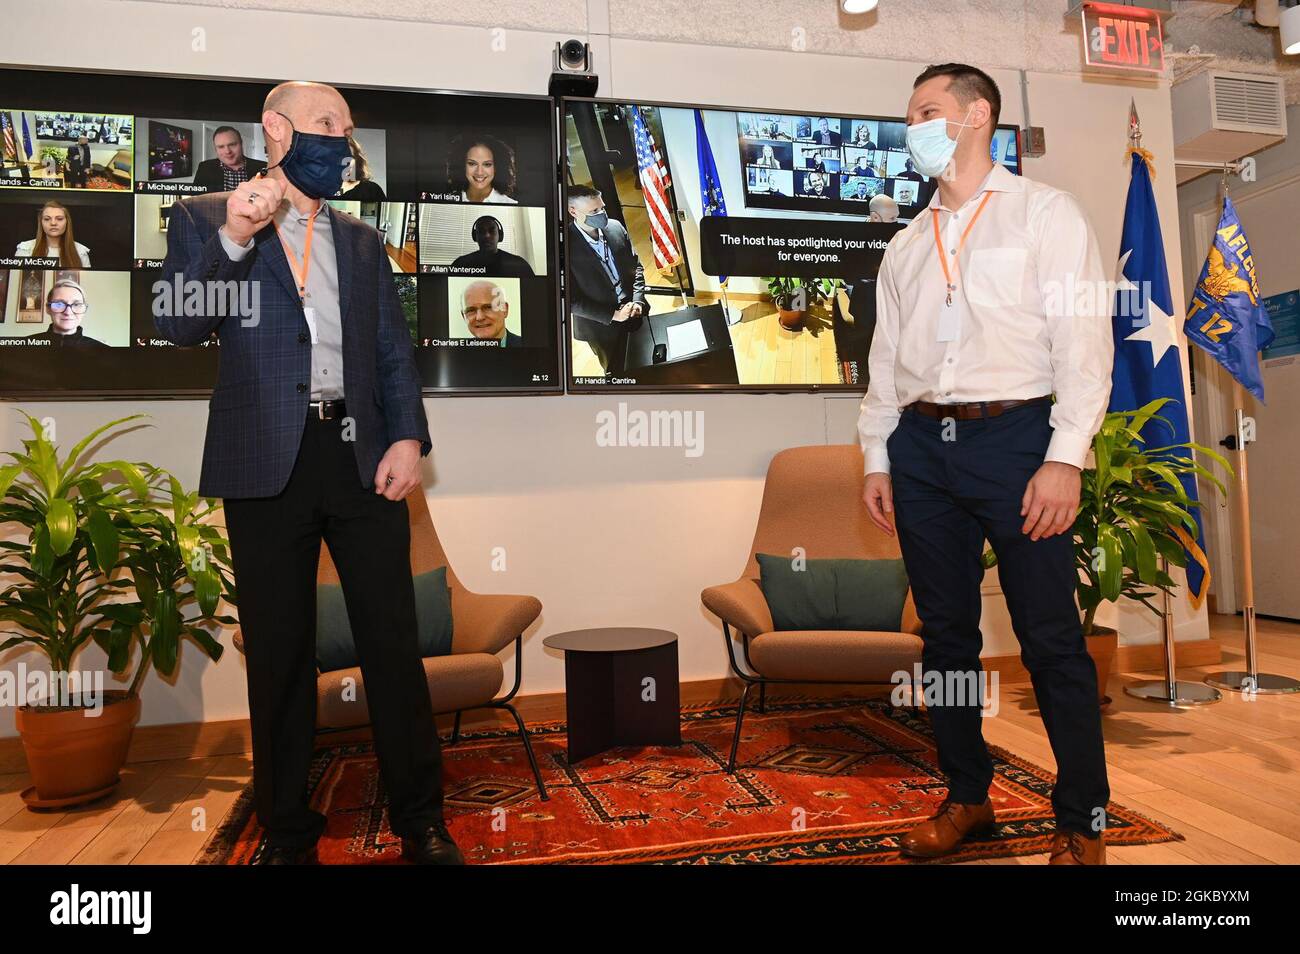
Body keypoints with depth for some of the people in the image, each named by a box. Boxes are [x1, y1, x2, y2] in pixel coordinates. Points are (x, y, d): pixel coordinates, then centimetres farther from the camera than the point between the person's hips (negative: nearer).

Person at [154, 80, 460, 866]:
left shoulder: (362, 241, 18)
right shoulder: (207, 218, 9)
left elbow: (394, 351, 12)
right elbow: (177, 324, -4)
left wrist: (408, 438, -3)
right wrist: (233, 240, -16)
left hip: (361, 456, 3)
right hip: (267, 463, -2)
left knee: (393, 641, 2)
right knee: (280, 653, 7)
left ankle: (420, 821, 16)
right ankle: (288, 831, 23)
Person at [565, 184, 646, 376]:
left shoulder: (616, 227, -6)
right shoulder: (567, 245, -22)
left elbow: (636, 266, 6)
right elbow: (571, 301, -19)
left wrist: (637, 301, -9)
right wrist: (612, 315, -20)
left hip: (635, 313, 4)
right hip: (602, 326, -4)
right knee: (619, 373, 16)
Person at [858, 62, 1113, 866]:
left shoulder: (1046, 213, 4)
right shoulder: (907, 245, 18)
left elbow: (1084, 341, -5)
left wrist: (1065, 460, -14)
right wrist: (877, 458, 10)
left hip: (1013, 436, -4)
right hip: (922, 443, 5)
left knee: (1051, 638, 0)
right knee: (945, 631, 9)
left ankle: (1083, 822, 16)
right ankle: (967, 799, 23)